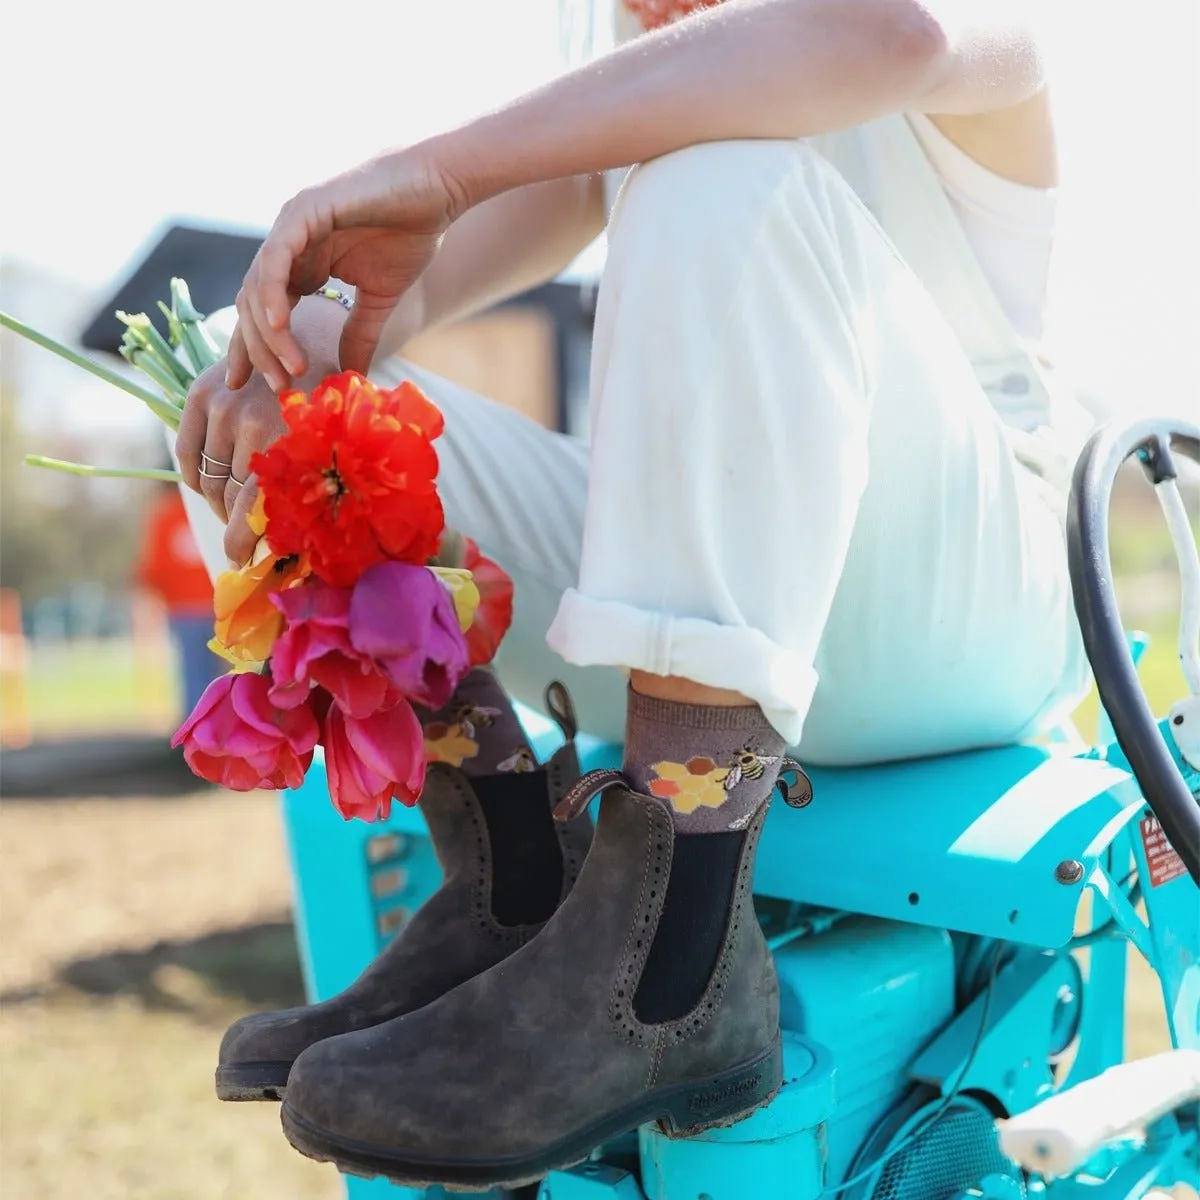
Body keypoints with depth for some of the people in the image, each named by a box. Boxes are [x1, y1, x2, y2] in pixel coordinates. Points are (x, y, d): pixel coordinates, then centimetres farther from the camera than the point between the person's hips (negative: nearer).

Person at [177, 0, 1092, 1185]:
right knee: (347, 399, 0)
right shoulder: (619, 110, 18)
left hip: (960, 621, -6)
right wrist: (286, 349, -21)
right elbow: (395, 284, 4)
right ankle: (505, 894, -11)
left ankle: (673, 955, -36)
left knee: (730, 173, -27)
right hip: (673, 635, 6)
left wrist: (435, 167, -31)